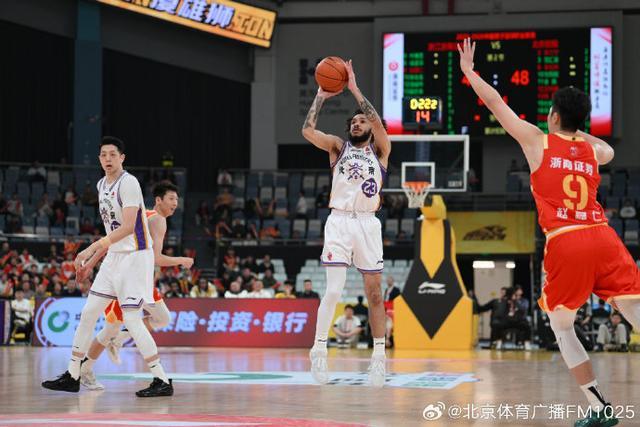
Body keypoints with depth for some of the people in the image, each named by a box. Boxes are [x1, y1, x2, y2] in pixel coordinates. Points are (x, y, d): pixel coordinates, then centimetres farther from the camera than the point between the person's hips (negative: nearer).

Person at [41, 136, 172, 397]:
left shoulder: (128, 183, -16)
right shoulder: (102, 185, 12)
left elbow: (128, 227, -25)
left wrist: (93, 248, -30)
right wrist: (92, 258, 20)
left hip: (136, 255, -9)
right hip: (114, 256, 9)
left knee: (131, 319, -12)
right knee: (88, 313, 7)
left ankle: (162, 381, -7)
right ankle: (72, 377, 15)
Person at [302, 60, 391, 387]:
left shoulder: (380, 150, 11)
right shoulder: (339, 147, 14)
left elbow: (378, 123, -8)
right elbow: (308, 131, -1)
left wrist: (354, 89, -8)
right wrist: (321, 96, 0)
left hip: (367, 224, 1)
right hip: (339, 222, -1)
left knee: (374, 293, 3)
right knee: (333, 290, -11)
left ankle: (379, 356, 7)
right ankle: (319, 351, -4)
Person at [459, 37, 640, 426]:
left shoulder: (538, 141, 9)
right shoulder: (593, 151, 19)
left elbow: (496, 103, 18)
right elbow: (609, 151, 47)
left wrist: (468, 71, 31)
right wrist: (580, 131, 54)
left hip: (566, 244, -3)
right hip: (604, 237, 3)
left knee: (561, 326, 13)